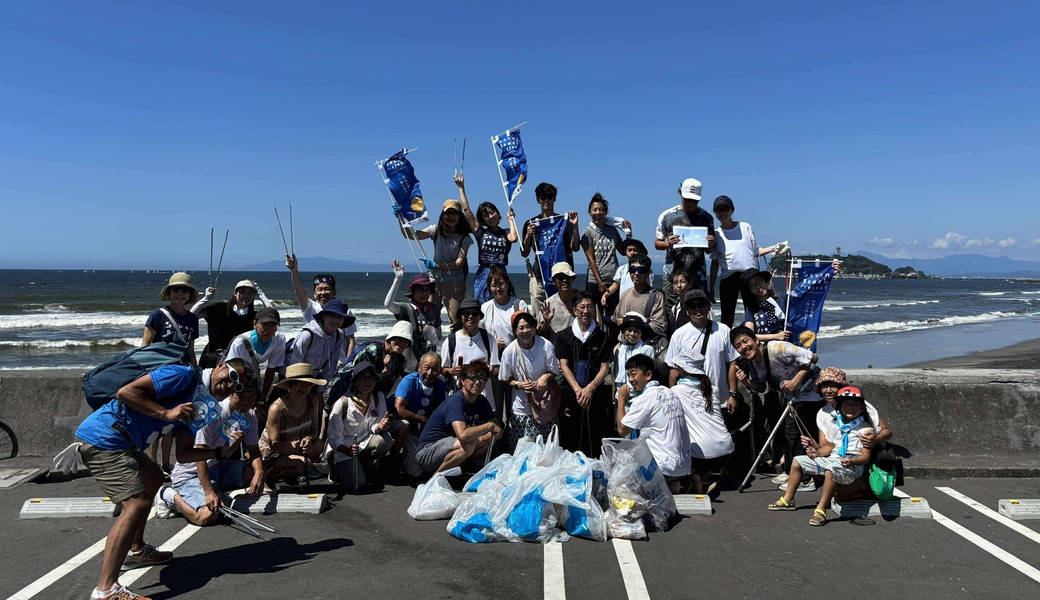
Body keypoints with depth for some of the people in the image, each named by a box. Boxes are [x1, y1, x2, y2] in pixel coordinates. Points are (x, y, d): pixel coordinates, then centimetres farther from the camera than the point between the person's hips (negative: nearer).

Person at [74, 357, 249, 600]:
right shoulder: (185, 375, -14)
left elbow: (181, 454, 14)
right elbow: (126, 392, -21)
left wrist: (219, 452, 4)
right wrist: (166, 413, -23)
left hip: (119, 441, 11)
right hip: (102, 437, -11)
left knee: (152, 477, 29)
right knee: (136, 504, -20)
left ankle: (136, 550, 39)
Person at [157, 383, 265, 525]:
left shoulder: (250, 416, 0)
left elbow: (254, 450, 2)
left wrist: (259, 472, -20)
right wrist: (209, 492, -31)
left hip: (216, 468, 7)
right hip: (190, 473, -7)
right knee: (208, 516, -27)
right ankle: (170, 495, 0)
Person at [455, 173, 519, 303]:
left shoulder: (505, 233, 8)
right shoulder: (480, 232, 8)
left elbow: (514, 238, -15)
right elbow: (466, 209, 6)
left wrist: (511, 219, 0)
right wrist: (461, 187, 8)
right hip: (483, 274, 0)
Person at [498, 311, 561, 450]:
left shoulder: (546, 345, -11)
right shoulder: (509, 351, -9)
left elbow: (554, 371, 0)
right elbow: (506, 379, 3)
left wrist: (546, 377, -20)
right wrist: (519, 384, -15)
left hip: (545, 403, 0)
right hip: (521, 406, 0)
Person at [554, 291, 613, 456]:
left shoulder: (602, 337, 6)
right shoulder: (564, 336, 7)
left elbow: (605, 368, 1)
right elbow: (564, 365, 0)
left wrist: (590, 388, -13)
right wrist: (578, 389, -13)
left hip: (596, 394, 0)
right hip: (571, 394, 0)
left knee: (595, 444, 0)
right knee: (569, 443, 2)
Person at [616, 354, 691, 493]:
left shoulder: (645, 398, -14)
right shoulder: (669, 393, 9)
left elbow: (622, 429, -7)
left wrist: (621, 400, 3)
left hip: (665, 468, -8)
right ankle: (673, 484, 12)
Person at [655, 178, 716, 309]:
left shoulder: (706, 218, 8)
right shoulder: (666, 216, 3)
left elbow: (709, 250, 13)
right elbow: (657, 244, 8)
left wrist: (711, 245, -11)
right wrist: (668, 244, -15)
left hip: (698, 275, 1)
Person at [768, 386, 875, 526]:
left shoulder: (865, 429, -5)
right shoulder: (834, 424, 12)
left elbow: (865, 456, -10)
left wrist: (852, 461, -30)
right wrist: (817, 452, -4)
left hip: (852, 465, -8)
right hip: (831, 459, 8)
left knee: (831, 470, -40)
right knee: (798, 461, 6)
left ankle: (821, 509, -35)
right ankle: (788, 499, 12)